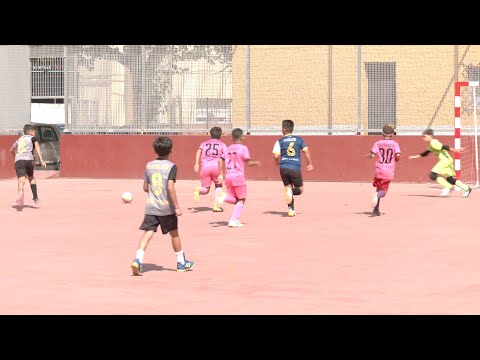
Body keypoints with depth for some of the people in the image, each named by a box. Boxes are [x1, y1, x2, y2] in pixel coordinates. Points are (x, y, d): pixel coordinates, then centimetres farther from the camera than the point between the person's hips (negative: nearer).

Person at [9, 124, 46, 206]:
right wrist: (41, 160, -14)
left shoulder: (19, 139, 29)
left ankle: (20, 192, -48)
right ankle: (35, 198, 24)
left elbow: (11, 150, 43)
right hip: (29, 159, -1)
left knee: (21, 180, -16)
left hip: (18, 160, 1)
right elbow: (37, 147, -4)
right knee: (31, 177, 25)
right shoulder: (33, 138, 17)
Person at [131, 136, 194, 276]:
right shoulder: (171, 166, -9)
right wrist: (177, 207, -15)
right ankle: (181, 262, 27)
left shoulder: (149, 165, 5)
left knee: (147, 233, -3)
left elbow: (145, 187, 10)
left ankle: (138, 259, -23)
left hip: (151, 207, 3)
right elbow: (170, 187, -18)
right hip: (166, 207, -3)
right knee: (174, 234, 13)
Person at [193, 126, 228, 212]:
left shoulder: (204, 143, 23)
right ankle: (216, 205, 9)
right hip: (216, 166, -1)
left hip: (205, 167, 1)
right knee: (218, 185, 23)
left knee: (205, 190, 11)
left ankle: (198, 190, -24)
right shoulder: (222, 144, 18)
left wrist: (196, 163, -5)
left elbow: (199, 151, 3)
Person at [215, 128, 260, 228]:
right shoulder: (243, 148, -5)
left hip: (228, 176, 5)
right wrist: (256, 163, 9)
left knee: (234, 199, 15)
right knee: (241, 200, 5)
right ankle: (233, 220, -8)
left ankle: (224, 196, -17)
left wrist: (221, 174, 14)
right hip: (238, 176, -5)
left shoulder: (229, 148, 12)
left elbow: (220, 160, 9)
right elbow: (249, 162, -11)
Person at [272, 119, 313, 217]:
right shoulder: (299, 139, 5)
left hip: (284, 168, 1)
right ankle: (292, 191, -22)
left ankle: (291, 209, 5)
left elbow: (276, 155, -7)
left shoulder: (280, 141, 1)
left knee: (288, 187, 14)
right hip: (295, 168, -1)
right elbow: (306, 151, 4)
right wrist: (309, 164, 16)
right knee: (300, 189, 12)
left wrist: (277, 162, 15)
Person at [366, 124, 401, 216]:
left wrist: (368, 155, 15)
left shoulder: (378, 143, 1)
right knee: (383, 190, 5)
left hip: (379, 169, 1)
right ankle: (377, 195, -32)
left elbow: (372, 155, -8)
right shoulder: (395, 144, 0)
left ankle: (376, 210, 10)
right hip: (389, 171, -1)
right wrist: (396, 159, 12)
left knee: (378, 189, 16)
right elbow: (398, 155, -11)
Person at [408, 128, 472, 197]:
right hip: (448, 161, 10)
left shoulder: (433, 143, -11)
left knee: (433, 175, -13)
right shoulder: (431, 144, 20)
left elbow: (444, 147, -20)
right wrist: (416, 156, 26)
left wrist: (455, 150, -25)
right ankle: (466, 188, 18)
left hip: (445, 160, -10)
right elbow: (425, 153, 30)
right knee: (449, 179, 15)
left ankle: (448, 187, -10)